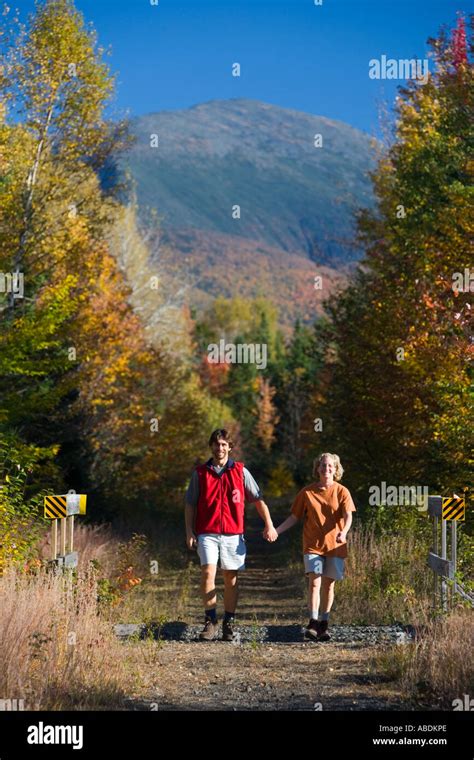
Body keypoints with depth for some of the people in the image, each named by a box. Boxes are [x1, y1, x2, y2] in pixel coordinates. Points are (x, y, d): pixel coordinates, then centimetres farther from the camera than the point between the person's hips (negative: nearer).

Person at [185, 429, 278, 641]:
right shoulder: (200, 473, 8)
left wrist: (269, 525, 1)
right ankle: (210, 621, -8)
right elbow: (190, 504, 10)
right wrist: (189, 531, 1)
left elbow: (258, 499, 9)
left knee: (231, 578, 4)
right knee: (208, 572, -16)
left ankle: (228, 624, 14)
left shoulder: (240, 471, 7)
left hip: (233, 534, 1)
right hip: (207, 533, -1)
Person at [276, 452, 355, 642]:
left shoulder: (342, 492, 1)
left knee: (329, 584, 6)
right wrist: (276, 531, -2)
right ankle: (313, 623, -15)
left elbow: (348, 516, -11)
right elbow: (294, 517, 9)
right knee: (315, 582, -14)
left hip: (334, 545, 0)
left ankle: (323, 624, 18)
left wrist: (344, 532, -31)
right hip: (312, 545, 0)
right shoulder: (307, 493, 3)